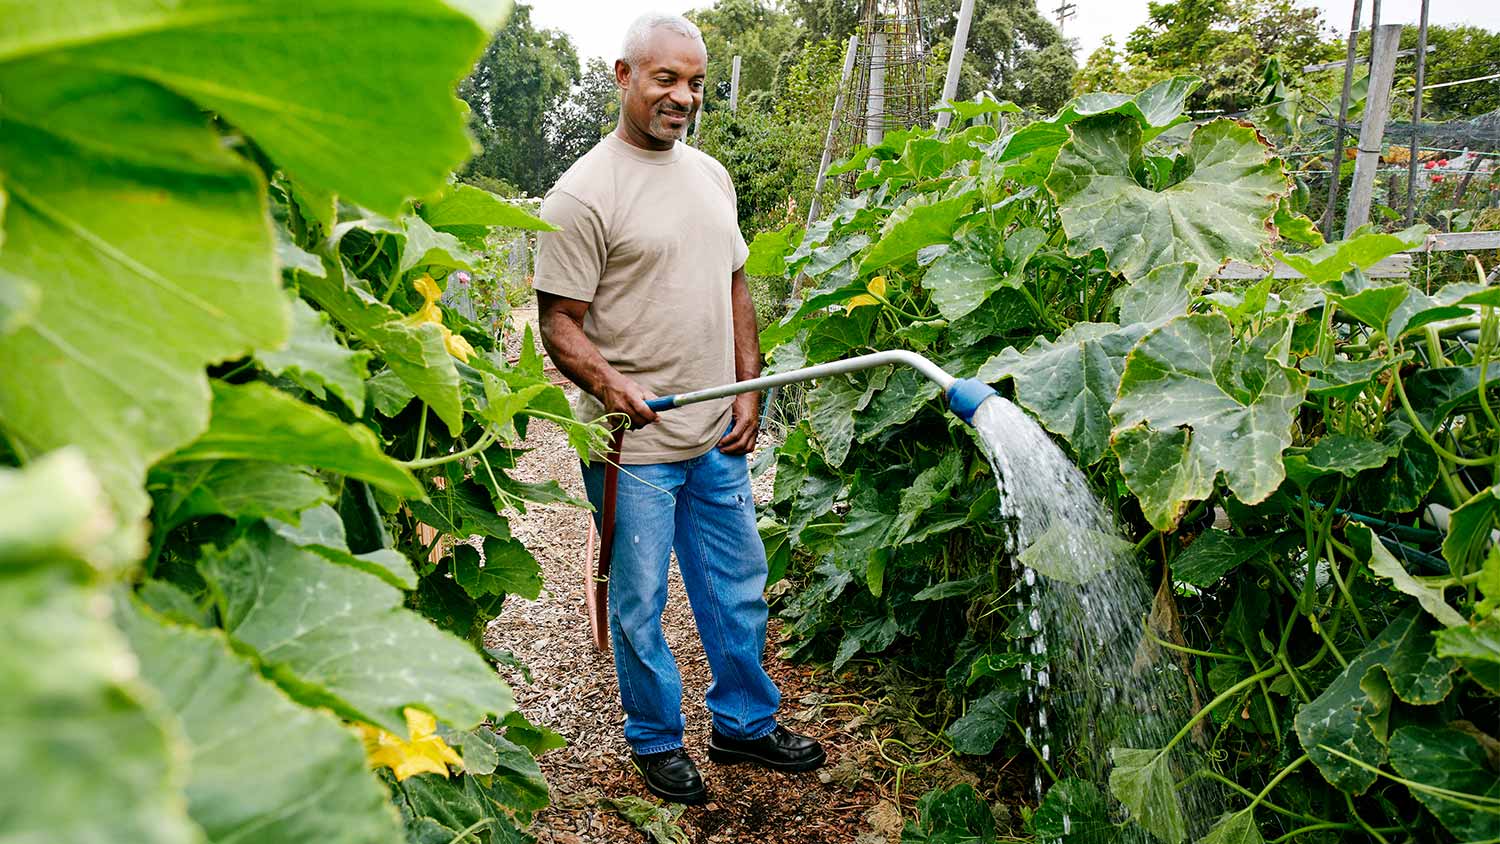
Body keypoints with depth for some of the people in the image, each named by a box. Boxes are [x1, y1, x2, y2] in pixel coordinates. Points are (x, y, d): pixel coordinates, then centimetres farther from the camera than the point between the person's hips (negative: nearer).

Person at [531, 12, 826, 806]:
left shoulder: (711, 175, 10)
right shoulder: (584, 193, -12)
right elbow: (559, 323, -13)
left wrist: (749, 389, 9)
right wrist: (608, 382, -31)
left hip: (717, 438, 7)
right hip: (633, 446, -6)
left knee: (738, 589, 17)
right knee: (639, 605, 8)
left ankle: (745, 723, 36)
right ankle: (657, 740, 30)